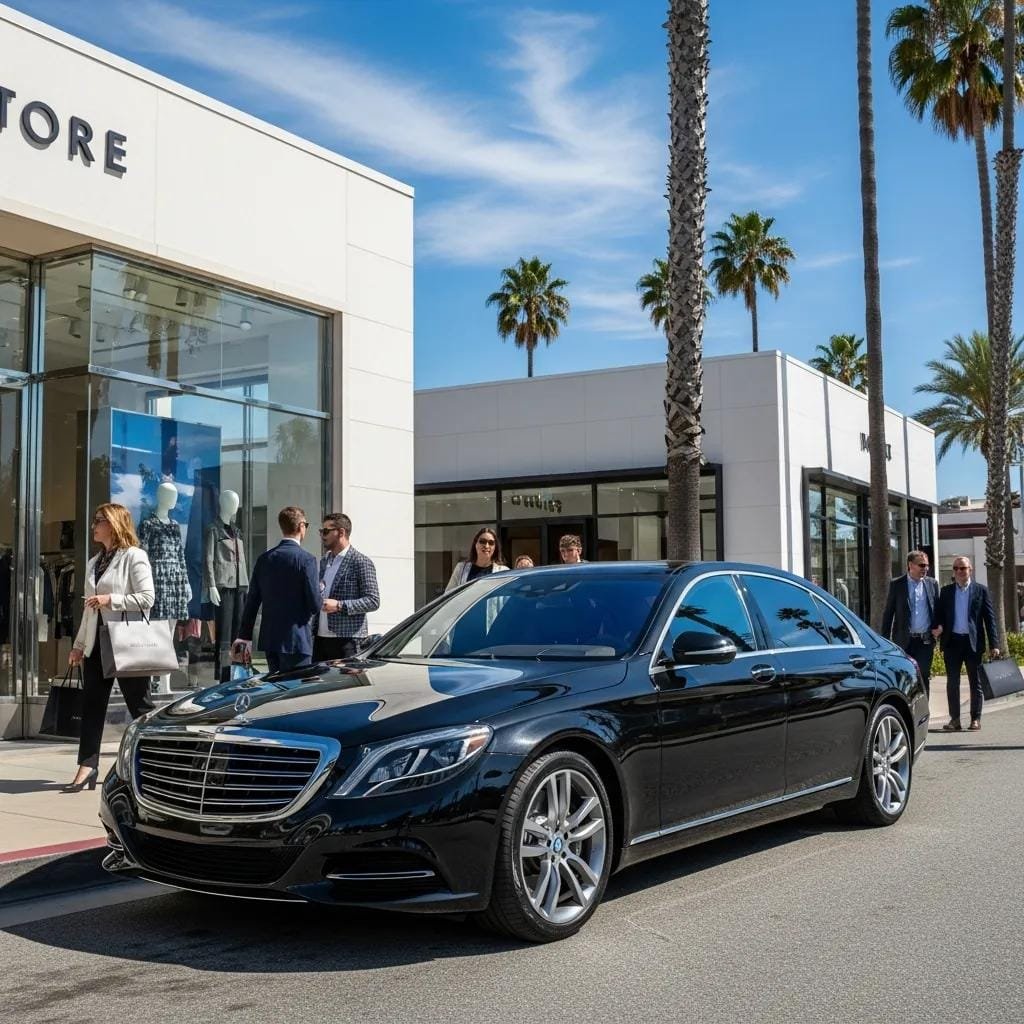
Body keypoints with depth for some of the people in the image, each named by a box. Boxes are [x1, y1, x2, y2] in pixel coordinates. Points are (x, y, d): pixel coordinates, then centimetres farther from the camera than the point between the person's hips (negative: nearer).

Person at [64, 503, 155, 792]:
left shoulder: (134, 557, -7)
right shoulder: (94, 562, 17)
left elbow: (147, 598, -15)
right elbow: (89, 609, 19)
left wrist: (110, 600, -20)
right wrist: (79, 644, 16)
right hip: (97, 643, 7)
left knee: (140, 707, 1)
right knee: (92, 706, 2)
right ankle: (87, 768, 3)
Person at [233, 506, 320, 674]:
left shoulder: (264, 558, 5)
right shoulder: (306, 559, -12)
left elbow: (252, 600, 9)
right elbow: (315, 605, -13)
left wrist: (244, 635, 15)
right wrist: (319, 590, 9)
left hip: (269, 639, 6)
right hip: (295, 641, -6)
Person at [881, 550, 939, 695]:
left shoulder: (932, 584, 7)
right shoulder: (896, 584, 0)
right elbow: (888, 613, 1)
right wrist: (886, 640, -3)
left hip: (926, 641, 2)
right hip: (904, 641, -2)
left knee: (924, 678, 4)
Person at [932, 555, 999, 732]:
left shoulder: (981, 590, 3)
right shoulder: (945, 591, 9)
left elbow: (990, 618, 1)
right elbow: (939, 614, 9)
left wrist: (994, 644, -5)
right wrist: (937, 627, -14)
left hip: (973, 642, -2)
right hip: (952, 642, 2)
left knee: (975, 682, 5)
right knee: (952, 682, 3)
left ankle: (975, 719, 12)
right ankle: (955, 719, 8)